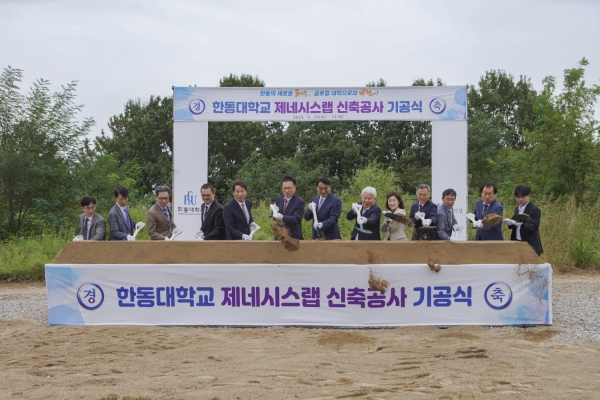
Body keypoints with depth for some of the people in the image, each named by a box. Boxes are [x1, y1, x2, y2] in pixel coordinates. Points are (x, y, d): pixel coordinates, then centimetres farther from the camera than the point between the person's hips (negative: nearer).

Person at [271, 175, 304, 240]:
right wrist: (274, 211, -12)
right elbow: (275, 216, 12)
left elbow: (296, 219, -21)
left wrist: (282, 217, -36)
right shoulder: (278, 199, 9)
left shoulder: (299, 202, -10)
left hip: (293, 237, -5)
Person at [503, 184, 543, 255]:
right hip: (517, 244, 6)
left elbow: (533, 227, -19)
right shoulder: (517, 209, 13)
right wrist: (510, 223, -6)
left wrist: (520, 224, -35)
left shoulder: (535, 210, -10)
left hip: (530, 245, -6)